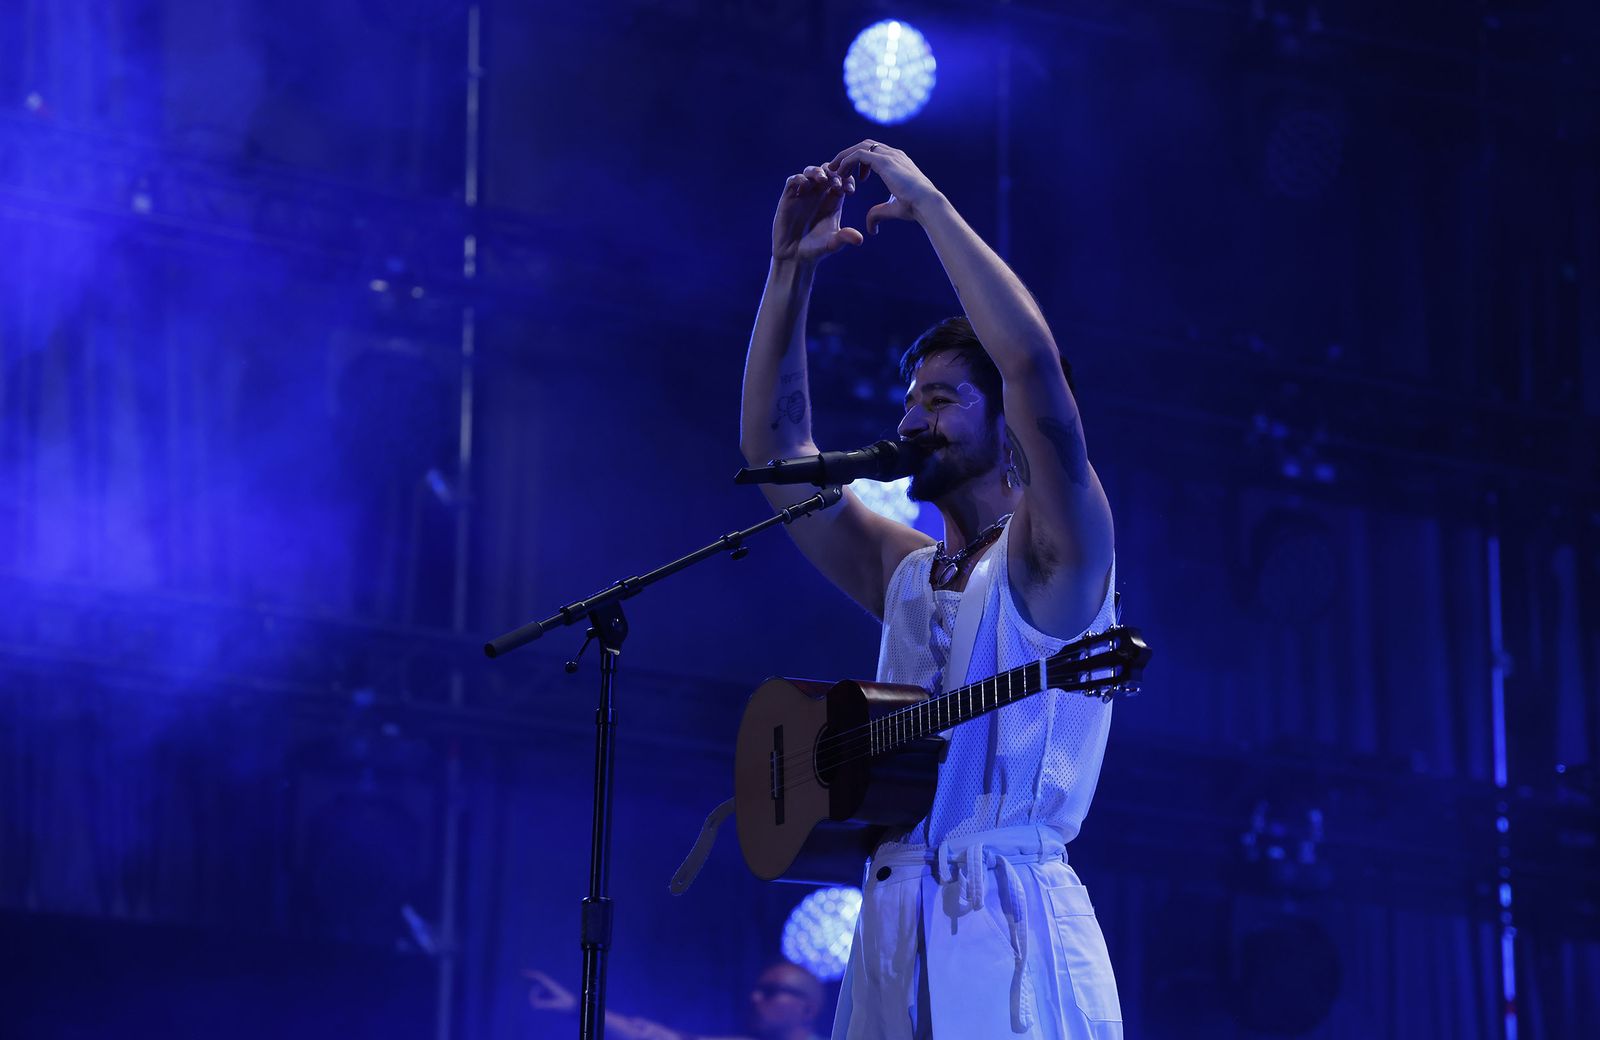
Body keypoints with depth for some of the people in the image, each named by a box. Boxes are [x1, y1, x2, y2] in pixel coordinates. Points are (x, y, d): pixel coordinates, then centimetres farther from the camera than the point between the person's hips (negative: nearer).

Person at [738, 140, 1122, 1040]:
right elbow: (774, 445, 20)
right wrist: (792, 268, 13)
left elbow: (1034, 367, -14)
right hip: (891, 940, 6)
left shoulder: (1048, 558, 1)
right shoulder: (907, 574, 19)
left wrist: (930, 205, -8)